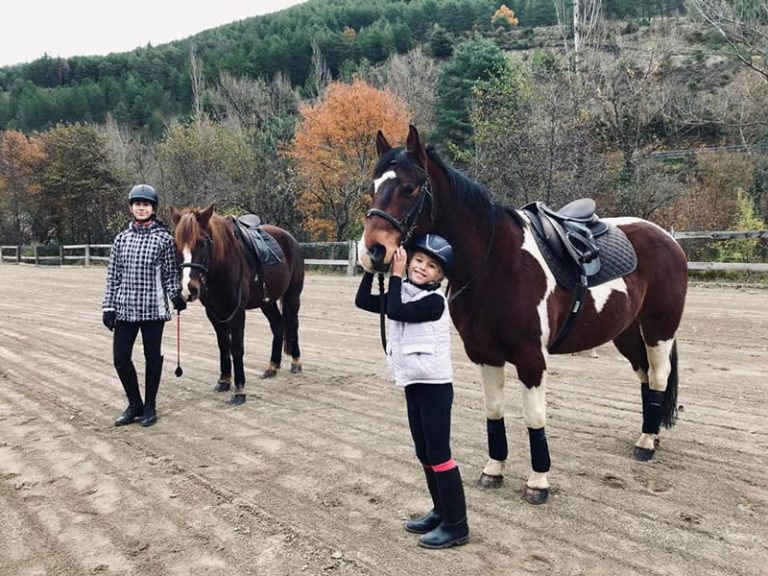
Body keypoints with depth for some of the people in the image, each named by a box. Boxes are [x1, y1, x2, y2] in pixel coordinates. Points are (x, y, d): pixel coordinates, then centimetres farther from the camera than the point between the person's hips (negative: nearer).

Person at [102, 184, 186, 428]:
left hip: (153, 308, -3)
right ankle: (134, 405, 22)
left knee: (153, 357, 6)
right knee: (120, 358, 3)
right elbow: (113, 275, 8)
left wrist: (176, 295, -13)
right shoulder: (122, 238, 7)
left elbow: (170, 273, 1)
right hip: (125, 308, 3)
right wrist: (108, 306, 5)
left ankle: (149, 407, 22)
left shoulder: (164, 238, -2)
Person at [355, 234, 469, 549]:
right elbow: (363, 301, 6)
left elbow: (394, 311, -25)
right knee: (424, 453, 16)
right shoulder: (403, 294, 9)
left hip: (435, 386, -8)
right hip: (413, 385, 8)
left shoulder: (435, 301, -15)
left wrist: (395, 274, -17)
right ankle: (441, 511, 29)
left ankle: (457, 525, 4)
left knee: (439, 454, -4)